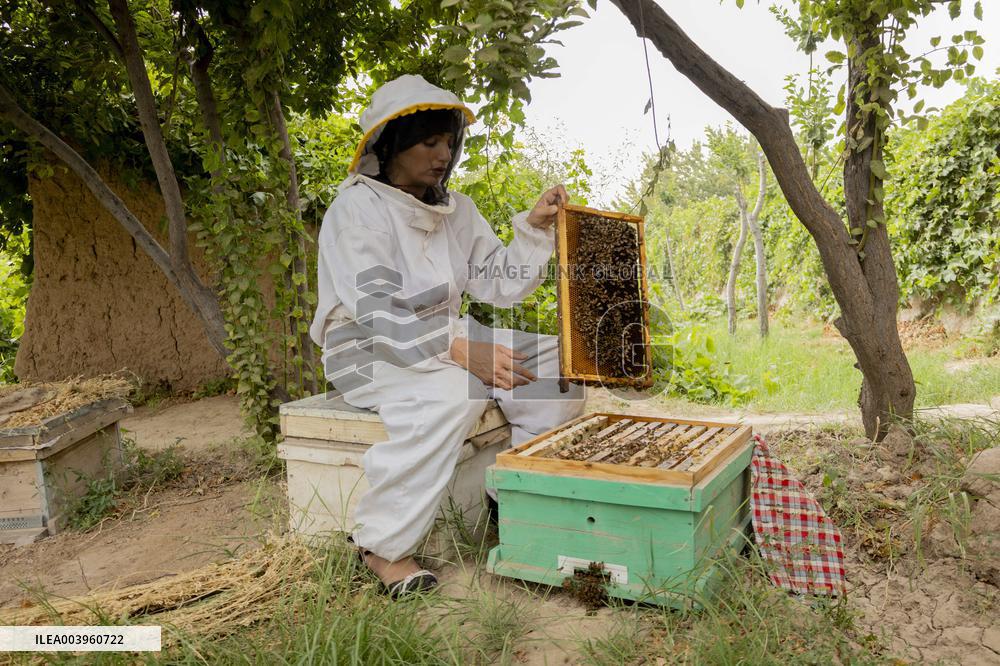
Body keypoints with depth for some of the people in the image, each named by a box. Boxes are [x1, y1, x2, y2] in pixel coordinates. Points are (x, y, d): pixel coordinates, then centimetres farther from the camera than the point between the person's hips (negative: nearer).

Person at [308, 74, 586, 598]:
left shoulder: (456, 210, 8)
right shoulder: (356, 209, -13)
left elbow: (498, 285, 6)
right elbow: (377, 312, -25)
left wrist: (534, 228, -8)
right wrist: (460, 350, -36)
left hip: (445, 338, 7)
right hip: (367, 351, -7)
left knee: (557, 362, -6)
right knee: (456, 389, -37)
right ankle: (383, 545, -26)